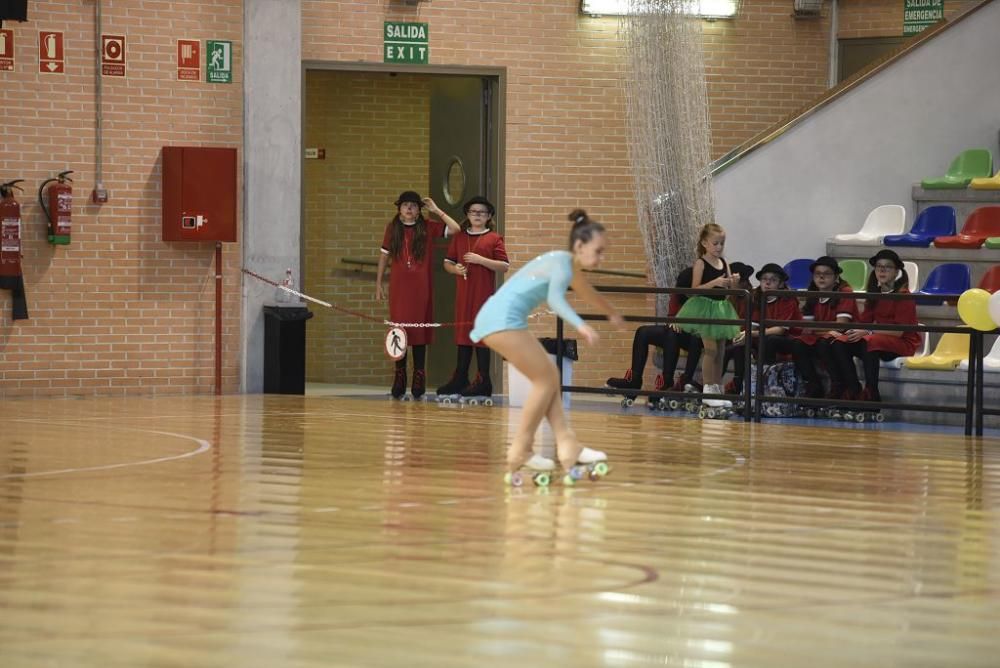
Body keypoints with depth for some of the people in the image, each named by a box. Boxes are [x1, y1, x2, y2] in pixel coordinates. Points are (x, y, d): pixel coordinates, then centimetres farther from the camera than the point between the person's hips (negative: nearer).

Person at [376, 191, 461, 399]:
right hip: (398, 287, 1)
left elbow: (455, 229, -5)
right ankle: (399, 378, 7)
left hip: (421, 288, -1)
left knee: (419, 330, 0)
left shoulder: (427, 227, 3)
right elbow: (384, 256, 12)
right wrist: (378, 283, 10)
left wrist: (436, 211, -5)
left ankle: (419, 378, 4)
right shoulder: (392, 228, 7)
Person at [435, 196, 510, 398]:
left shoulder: (494, 238, 0)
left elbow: (504, 266, -7)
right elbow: (447, 263, 16)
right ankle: (460, 380, 14)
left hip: (484, 295, -4)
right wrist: (455, 269, -5)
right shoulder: (459, 237, 13)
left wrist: (481, 260, -16)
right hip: (463, 294, 4)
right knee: (463, 334, 8)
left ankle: (483, 382, -1)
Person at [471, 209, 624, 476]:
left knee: (549, 378, 9)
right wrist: (580, 325, -46)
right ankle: (520, 452, -3)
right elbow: (555, 298, -31)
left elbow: (588, 293, 41)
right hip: (503, 319, -10)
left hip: (502, 319, 10)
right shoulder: (563, 264, -11)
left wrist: (612, 314, 58)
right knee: (546, 380, -5)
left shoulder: (569, 264, 19)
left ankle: (567, 446, 3)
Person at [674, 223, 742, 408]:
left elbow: (727, 289, 12)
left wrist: (732, 284, -10)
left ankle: (718, 389, 15)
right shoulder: (701, 263, -8)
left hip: (721, 308, 7)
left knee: (720, 351, 8)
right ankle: (708, 389, -4)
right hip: (705, 307, -6)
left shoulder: (724, 263, 9)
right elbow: (695, 289, -14)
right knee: (711, 349, -9)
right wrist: (714, 283, -24)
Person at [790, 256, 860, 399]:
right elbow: (807, 328, 4)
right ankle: (814, 388, -12)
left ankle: (838, 387, -21)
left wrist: (814, 328, -13)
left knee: (824, 344, -35)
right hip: (818, 339, 6)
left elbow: (840, 325, -19)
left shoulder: (845, 292, -11)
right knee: (797, 345, -19)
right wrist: (826, 330, -15)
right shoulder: (813, 295, 9)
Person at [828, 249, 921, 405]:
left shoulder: (903, 296, -10)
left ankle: (871, 394, -34)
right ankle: (853, 391, -16)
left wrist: (868, 332, -24)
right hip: (878, 338, 7)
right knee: (840, 344, -16)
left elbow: (899, 331, -17)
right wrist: (855, 330, -14)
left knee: (869, 343, -37)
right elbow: (864, 321, 10)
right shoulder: (874, 295, 13)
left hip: (902, 342, -7)